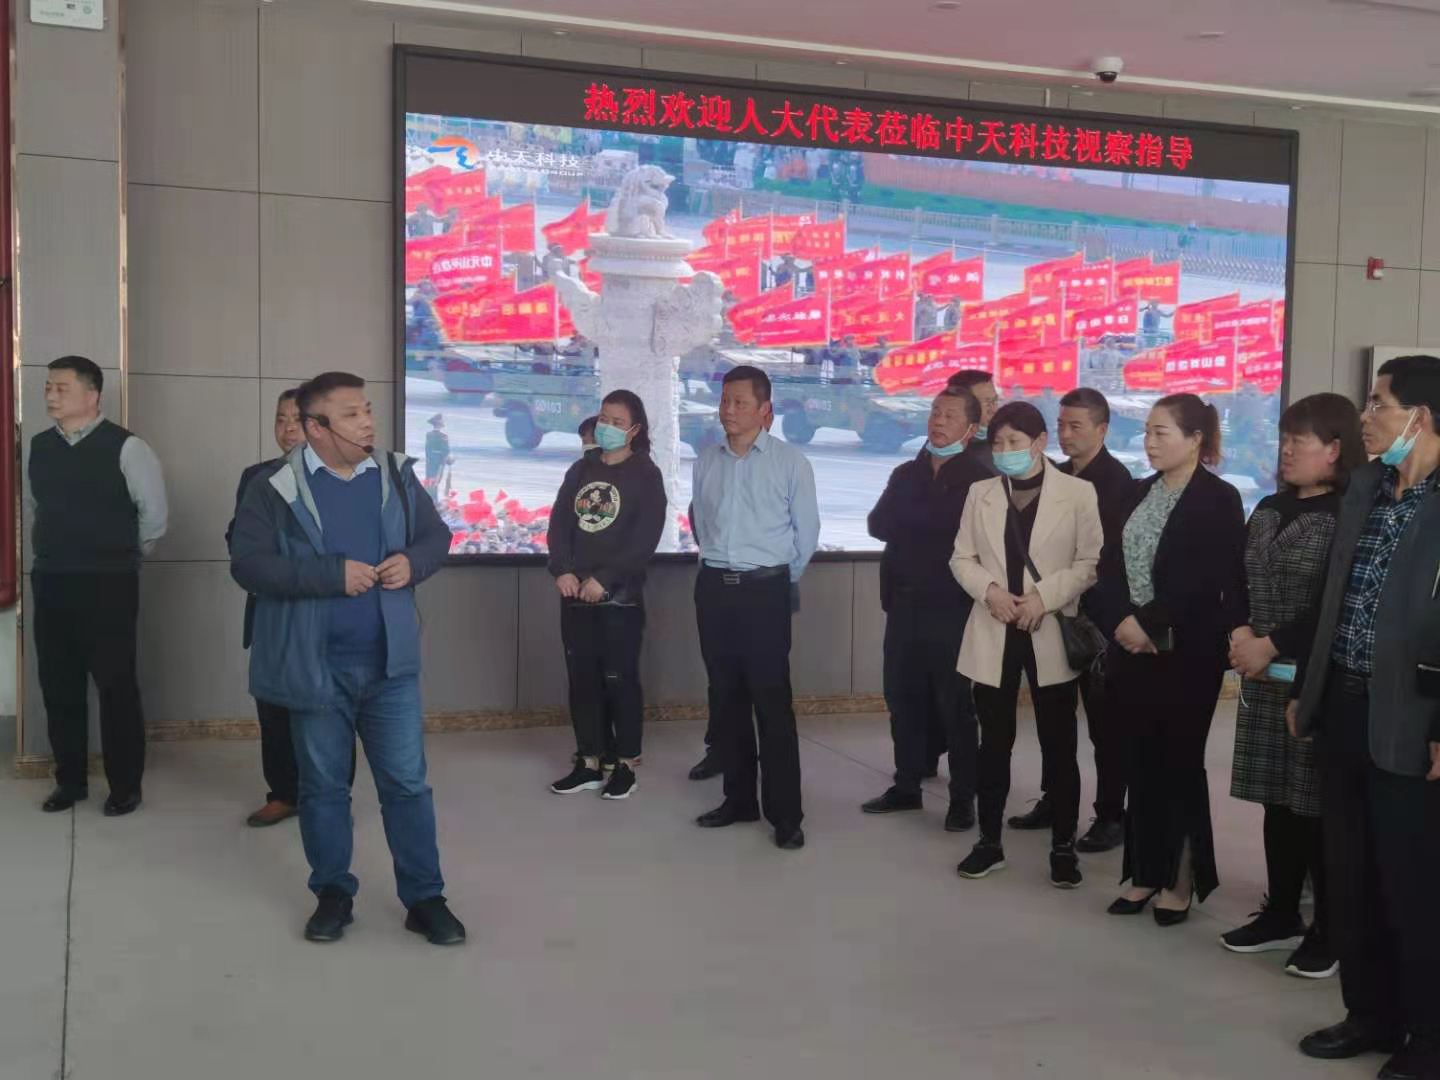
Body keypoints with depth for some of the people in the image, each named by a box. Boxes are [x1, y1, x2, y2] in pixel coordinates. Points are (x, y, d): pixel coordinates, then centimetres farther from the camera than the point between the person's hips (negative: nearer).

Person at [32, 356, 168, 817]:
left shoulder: (125, 447, -10)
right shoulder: (39, 447, 7)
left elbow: (155, 513, -5)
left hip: (107, 585, -5)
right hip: (50, 583, 5)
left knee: (116, 685, 1)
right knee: (58, 686, 10)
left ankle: (125, 786, 12)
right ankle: (70, 781, 23)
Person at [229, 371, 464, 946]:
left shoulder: (396, 476, 3)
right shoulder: (275, 489, -9)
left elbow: (436, 535, 13)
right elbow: (247, 564, -15)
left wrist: (414, 562, -10)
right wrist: (332, 574, -22)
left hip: (389, 662, 2)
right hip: (316, 666, -2)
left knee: (407, 782, 6)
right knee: (323, 786, 12)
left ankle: (425, 898, 17)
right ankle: (333, 894, 28)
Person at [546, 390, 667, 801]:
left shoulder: (645, 475, -2)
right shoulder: (580, 470, 13)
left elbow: (646, 538, -10)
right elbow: (559, 523, 8)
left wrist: (604, 579, -16)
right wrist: (562, 570, -9)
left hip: (620, 596, -5)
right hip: (575, 594, 5)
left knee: (619, 679, 0)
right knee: (582, 679, 7)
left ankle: (625, 766, 11)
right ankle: (589, 764, 16)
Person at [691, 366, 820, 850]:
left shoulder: (790, 461, -6)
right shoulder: (706, 460, 7)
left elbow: (807, 530, 1)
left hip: (765, 590, -4)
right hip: (714, 588, 5)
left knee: (772, 702, -4)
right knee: (727, 699, 10)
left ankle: (785, 813, 1)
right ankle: (739, 798, 22)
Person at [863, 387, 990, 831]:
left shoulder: (977, 479, -4)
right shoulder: (906, 474, 14)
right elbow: (877, 524, 5)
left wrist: (908, 524, -6)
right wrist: (929, 529, -5)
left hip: (951, 606, -5)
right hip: (904, 603, 6)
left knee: (955, 702, 2)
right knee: (903, 697, 11)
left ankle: (963, 797, 12)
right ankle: (907, 786, 24)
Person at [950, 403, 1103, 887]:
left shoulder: (1078, 493, -2)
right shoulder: (981, 493, 8)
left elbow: (1092, 562, -5)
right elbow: (961, 558, 7)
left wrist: (1044, 596, -16)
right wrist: (990, 590, -11)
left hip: (1051, 635, -3)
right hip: (993, 634, 3)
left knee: (1059, 745, 4)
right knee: (994, 742, 9)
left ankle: (1064, 847, 15)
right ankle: (990, 842, 20)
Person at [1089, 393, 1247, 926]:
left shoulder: (1219, 499, -7)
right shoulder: (1138, 493, 11)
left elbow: (1208, 582, -15)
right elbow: (1110, 566, 6)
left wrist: (1152, 625, -16)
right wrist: (1120, 621, -10)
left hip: (1186, 653, -5)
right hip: (1132, 649, 6)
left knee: (1179, 763, 3)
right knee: (1141, 763, 10)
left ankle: (1181, 880, 16)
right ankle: (1146, 873, 20)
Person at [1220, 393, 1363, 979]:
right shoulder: (1268, 510, 13)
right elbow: (1239, 584, 12)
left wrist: (1271, 644, -15)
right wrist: (1240, 634, -6)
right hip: (1266, 680, 7)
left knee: (1318, 805, 0)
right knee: (1278, 801, 13)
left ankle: (1328, 930, 13)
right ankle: (1281, 915, 25)